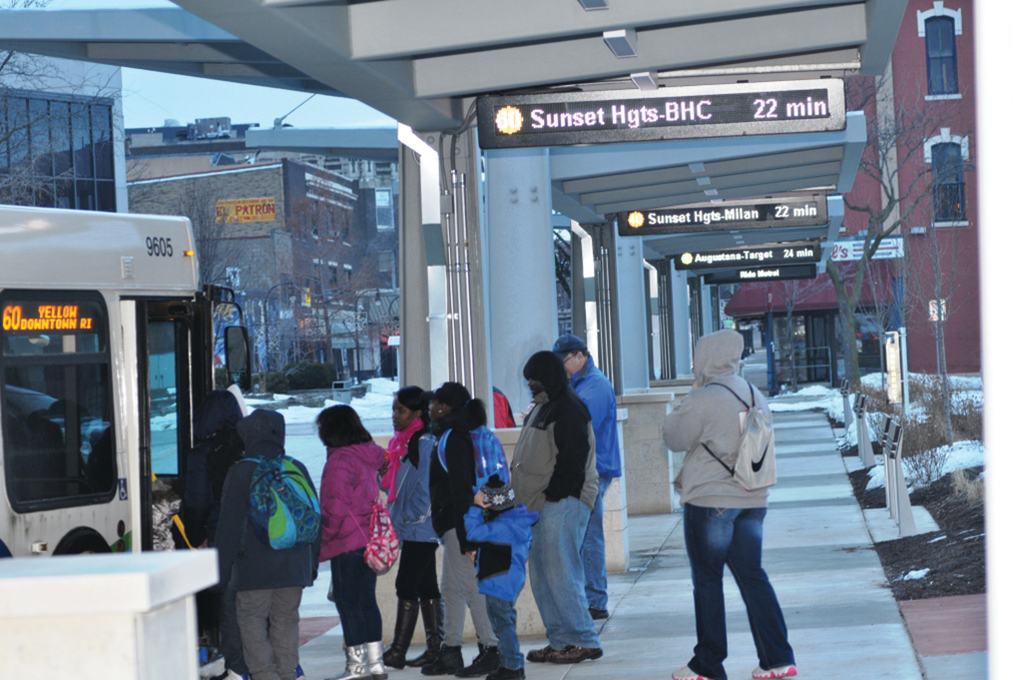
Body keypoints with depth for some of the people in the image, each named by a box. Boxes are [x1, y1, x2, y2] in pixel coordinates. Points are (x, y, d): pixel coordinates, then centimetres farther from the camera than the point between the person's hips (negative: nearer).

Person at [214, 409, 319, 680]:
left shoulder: (240, 473, -6)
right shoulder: (298, 470, 8)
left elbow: (229, 526, -6)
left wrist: (222, 567, 0)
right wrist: (312, 563, 21)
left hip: (254, 567, -4)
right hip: (294, 566, 4)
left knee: (252, 619, 1)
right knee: (286, 620, 10)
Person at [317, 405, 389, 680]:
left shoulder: (340, 460, -16)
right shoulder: (368, 455, 11)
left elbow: (336, 507, -21)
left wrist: (323, 536, -7)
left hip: (347, 543, -9)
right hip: (370, 541, 9)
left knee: (348, 603, -2)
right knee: (366, 601, 13)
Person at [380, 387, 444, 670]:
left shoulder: (425, 444, -14)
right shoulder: (402, 443, 16)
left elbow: (426, 488, -17)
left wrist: (409, 518, -13)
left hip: (420, 528, -10)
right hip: (410, 529, 10)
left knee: (407, 585, -8)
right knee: (426, 586, 10)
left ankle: (398, 651, -6)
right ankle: (435, 647, 13)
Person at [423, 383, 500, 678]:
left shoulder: (452, 439, -15)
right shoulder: (451, 436, 16)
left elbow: (460, 488, -21)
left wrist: (465, 536, -23)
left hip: (460, 525, -11)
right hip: (454, 525, 11)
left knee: (471, 587, -7)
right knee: (451, 588, 14)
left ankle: (491, 651, -5)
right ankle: (450, 653, 20)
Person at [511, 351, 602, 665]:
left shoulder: (569, 409, -11)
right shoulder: (542, 407, 20)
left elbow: (572, 461, -17)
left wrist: (550, 497, -18)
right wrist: (525, 498, 15)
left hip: (562, 503, -10)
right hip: (542, 505, 10)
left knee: (560, 574, -12)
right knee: (541, 576, 9)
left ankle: (585, 641, -8)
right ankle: (560, 640, 13)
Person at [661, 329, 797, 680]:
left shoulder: (703, 399, -14)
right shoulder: (756, 396, 7)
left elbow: (675, 437, -4)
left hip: (710, 500, -6)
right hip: (752, 500, 6)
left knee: (707, 580, 2)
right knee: (752, 576, 10)